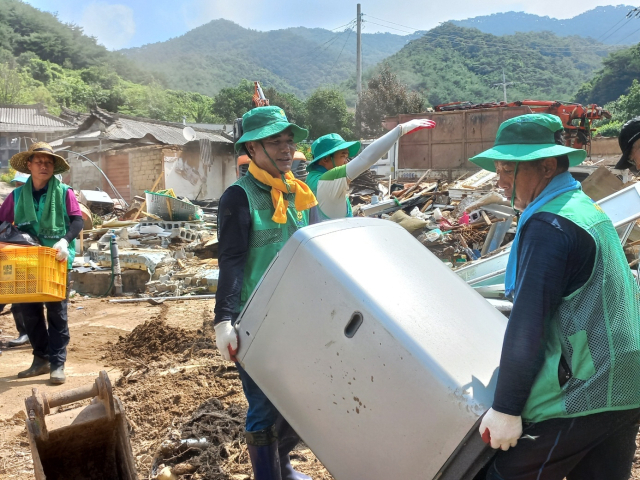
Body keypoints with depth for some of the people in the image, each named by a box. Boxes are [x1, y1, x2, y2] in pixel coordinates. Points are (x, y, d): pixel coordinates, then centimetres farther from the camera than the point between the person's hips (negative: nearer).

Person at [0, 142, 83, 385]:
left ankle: (58, 363, 6)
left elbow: (77, 221, -8)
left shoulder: (64, 192, -3)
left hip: (56, 261, -3)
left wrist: (65, 241, -25)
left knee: (57, 312, 0)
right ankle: (41, 359, 22)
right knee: (29, 311, 8)